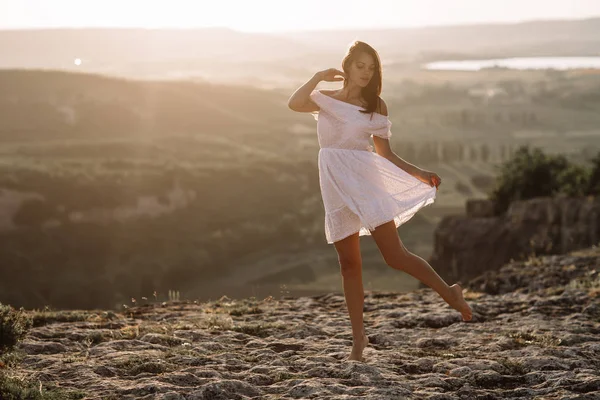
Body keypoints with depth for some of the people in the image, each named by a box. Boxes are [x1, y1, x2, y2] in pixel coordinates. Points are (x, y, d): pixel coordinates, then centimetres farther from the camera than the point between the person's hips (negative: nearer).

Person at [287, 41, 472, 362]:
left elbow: (386, 154, 12)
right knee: (349, 263, 3)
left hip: (364, 179, -1)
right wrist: (319, 77, -9)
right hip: (335, 184, 2)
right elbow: (294, 103, -14)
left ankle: (449, 293, 7)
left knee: (395, 255, -10)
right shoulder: (325, 100, 8)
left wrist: (419, 174, 4)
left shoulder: (376, 106, 9)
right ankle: (358, 338, 8)